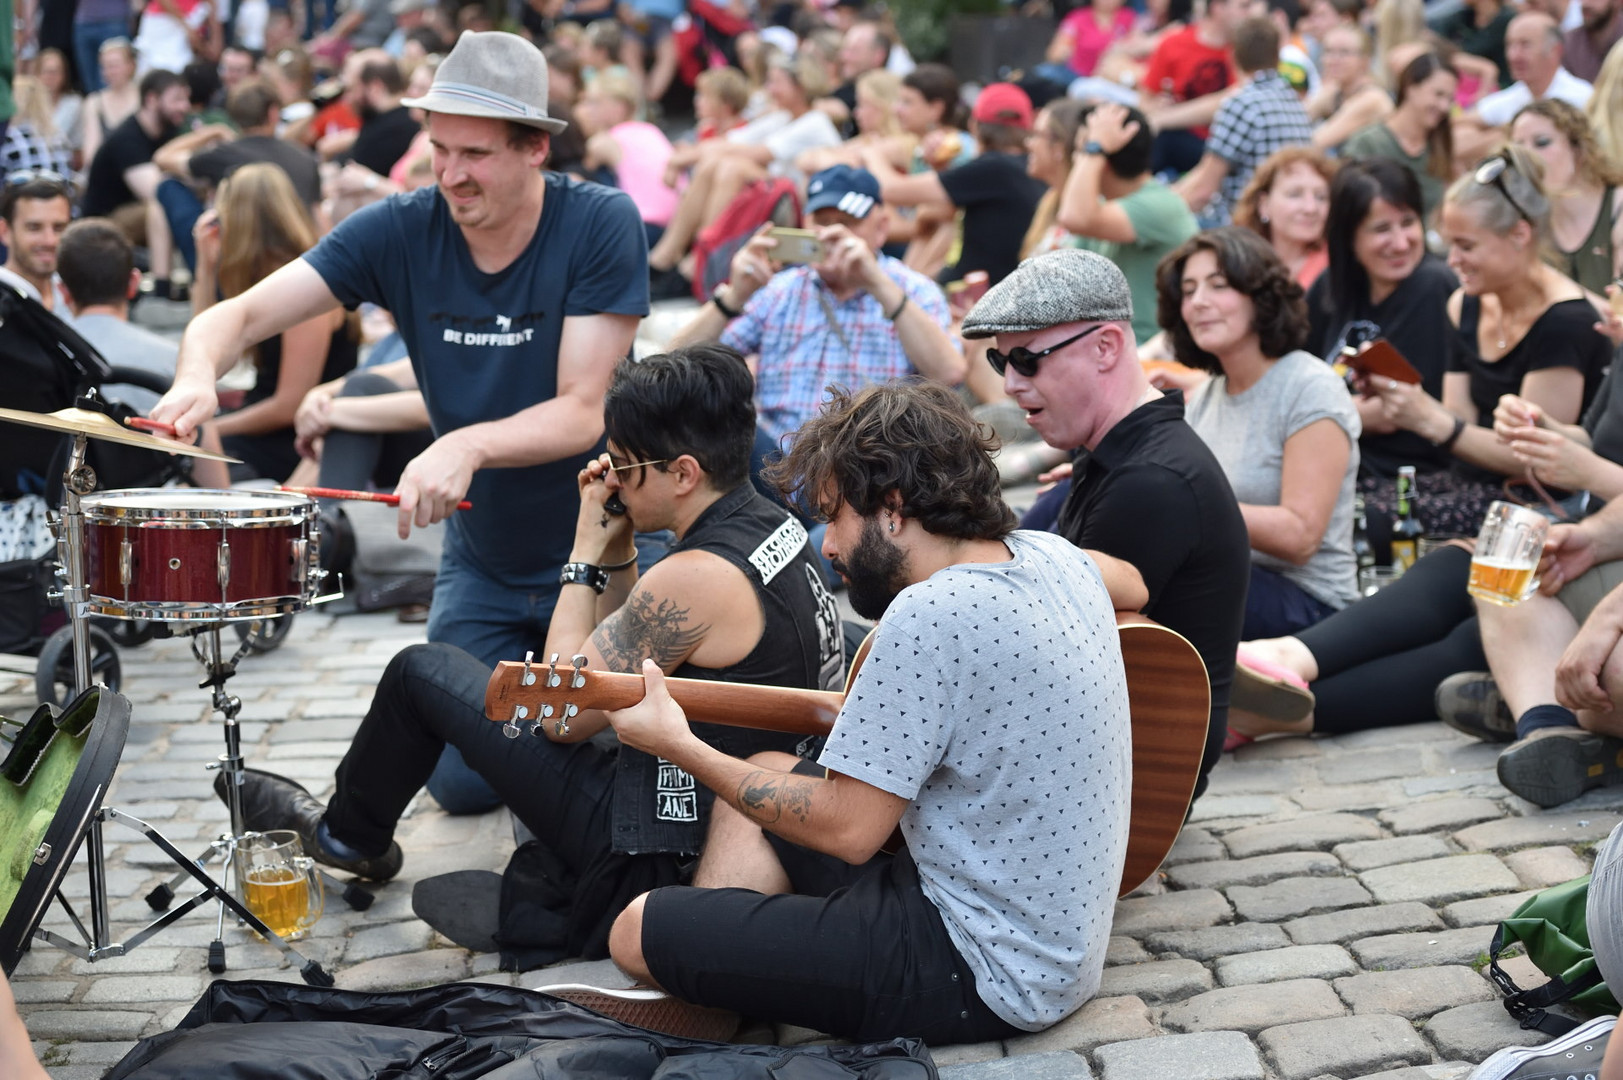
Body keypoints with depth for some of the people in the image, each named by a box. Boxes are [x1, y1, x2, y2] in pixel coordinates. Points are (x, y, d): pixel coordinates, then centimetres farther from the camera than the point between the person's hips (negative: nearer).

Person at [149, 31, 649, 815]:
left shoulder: (600, 223, -19)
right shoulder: (401, 231, -11)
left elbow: (581, 413, -23)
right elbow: (243, 313, -17)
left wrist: (466, 446, -41)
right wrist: (199, 373, -40)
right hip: (483, 559, 3)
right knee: (464, 779, 1)